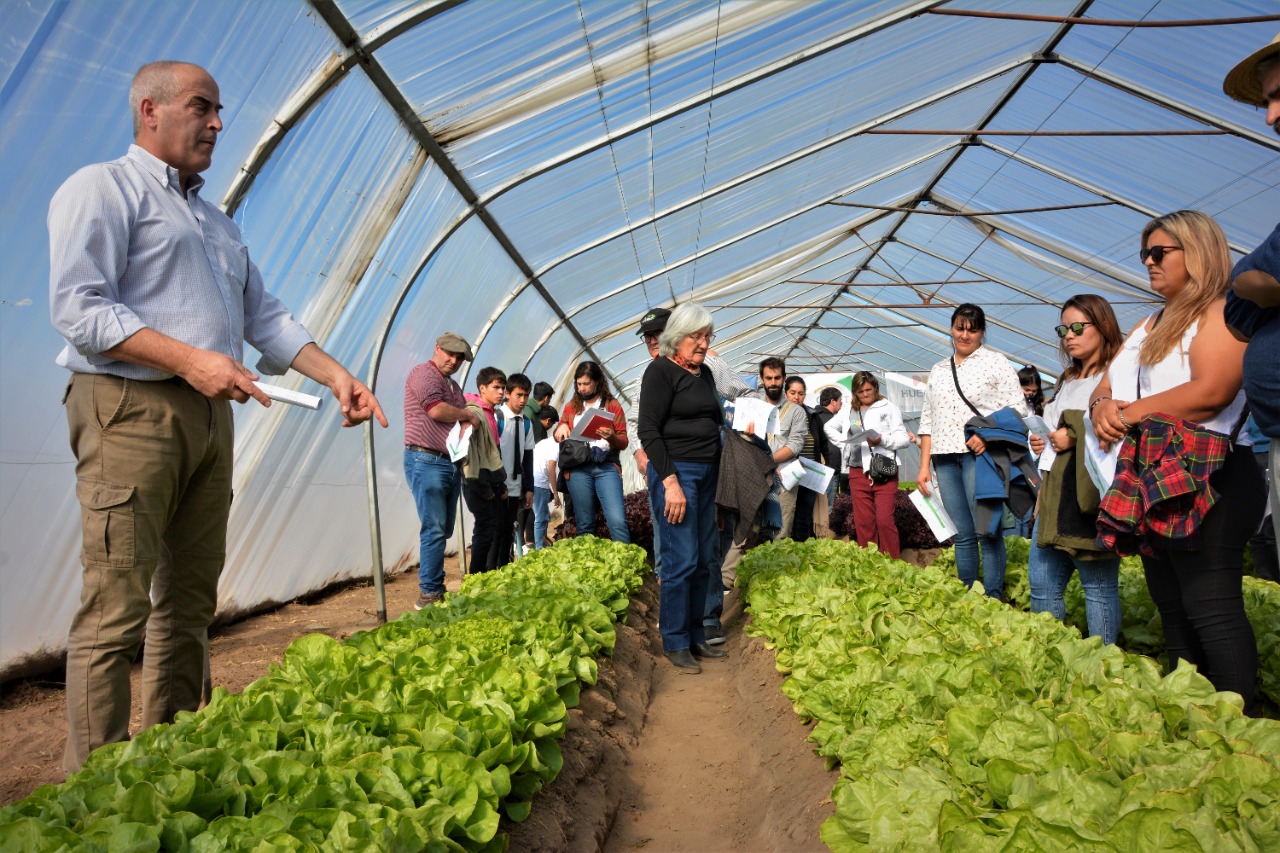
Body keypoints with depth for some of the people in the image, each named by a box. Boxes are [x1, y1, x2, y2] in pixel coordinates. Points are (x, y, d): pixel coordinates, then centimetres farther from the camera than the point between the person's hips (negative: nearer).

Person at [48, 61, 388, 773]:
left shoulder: (219, 223, 26)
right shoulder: (102, 189, 2)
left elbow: (267, 318, 21)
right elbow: (78, 309, -10)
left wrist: (338, 376, 8)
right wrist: (187, 359, -21)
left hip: (210, 416, 7)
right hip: (130, 408, -7)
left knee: (190, 599, 8)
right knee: (118, 605, -8)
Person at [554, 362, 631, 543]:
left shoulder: (613, 405, 8)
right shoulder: (571, 406, 16)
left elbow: (623, 443, 4)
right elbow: (558, 436, 23)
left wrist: (611, 437, -19)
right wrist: (561, 428, 0)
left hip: (606, 466, -2)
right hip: (578, 468, 2)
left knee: (618, 521, -14)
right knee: (585, 524, 4)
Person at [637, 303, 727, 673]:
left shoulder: (704, 373, 15)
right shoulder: (661, 371, -8)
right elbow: (648, 431, -13)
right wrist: (670, 482, -18)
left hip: (707, 473, 8)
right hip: (675, 472, -8)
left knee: (705, 558, 10)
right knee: (681, 559, -6)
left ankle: (695, 636, 22)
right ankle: (675, 643, 8)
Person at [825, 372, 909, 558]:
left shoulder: (888, 407, 4)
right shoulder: (850, 411, 16)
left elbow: (903, 438, 0)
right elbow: (829, 427, 32)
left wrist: (882, 440, -17)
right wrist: (845, 444, 16)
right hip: (858, 472, 4)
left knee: (884, 520, -12)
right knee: (863, 521, 5)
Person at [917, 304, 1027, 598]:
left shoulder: (995, 362, 5)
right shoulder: (938, 370, 19)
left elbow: (1017, 409, -1)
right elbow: (928, 421, 18)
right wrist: (924, 465, 11)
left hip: (980, 454, -4)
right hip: (945, 458, 4)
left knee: (986, 532, -8)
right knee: (962, 535, 5)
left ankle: (993, 601, -1)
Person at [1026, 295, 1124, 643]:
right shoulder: (1066, 380, 23)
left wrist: (1075, 439, -21)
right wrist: (1040, 442, 14)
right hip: (1054, 493, 8)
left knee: (1099, 586, -1)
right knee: (1042, 584, 10)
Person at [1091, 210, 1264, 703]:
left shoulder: (1223, 312, -3)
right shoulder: (1149, 327, 23)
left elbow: (1210, 392, -19)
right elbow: (1106, 387, 18)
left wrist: (1130, 413, -14)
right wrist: (1102, 406, -6)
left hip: (1206, 481, -9)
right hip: (1148, 480, 9)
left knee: (1209, 606, -12)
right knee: (1171, 606, 10)